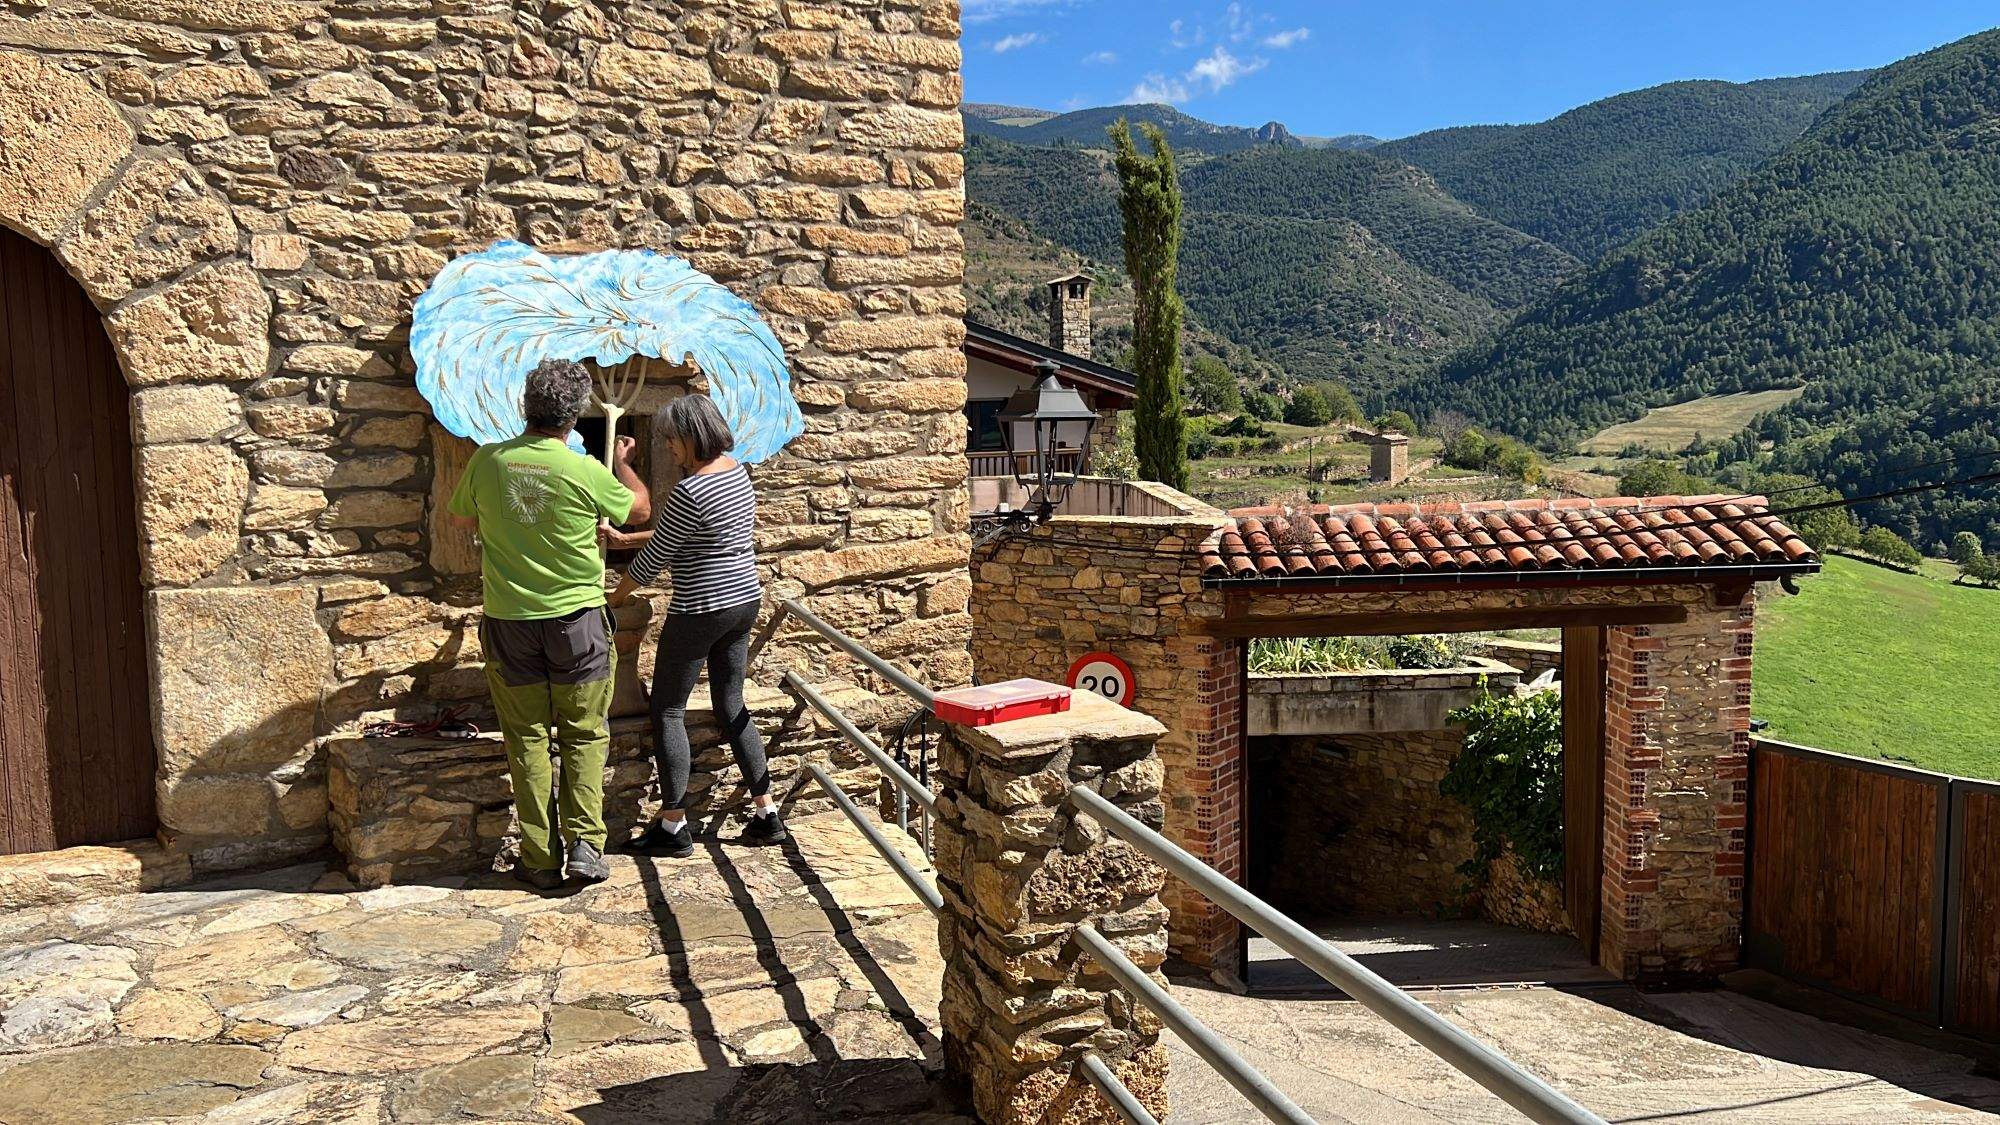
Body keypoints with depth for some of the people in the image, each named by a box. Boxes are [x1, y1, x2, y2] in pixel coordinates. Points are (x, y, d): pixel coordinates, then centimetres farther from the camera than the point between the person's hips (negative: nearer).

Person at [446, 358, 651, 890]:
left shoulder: (486, 461, -5)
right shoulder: (586, 472, -14)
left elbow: (459, 516, 14)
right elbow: (640, 507, 6)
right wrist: (622, 463, 24)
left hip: (509, 621, 2)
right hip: (576, 618, -2)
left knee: (527, 738, 10)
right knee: (584, 735, 12)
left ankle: (540, 859, 13)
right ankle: (585, 843, 5)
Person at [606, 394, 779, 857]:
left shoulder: (689, 492, -21)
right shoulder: (737, 471, 7)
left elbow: (655, 558, -12)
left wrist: (613, 598, 4)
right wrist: (622, 539, 17)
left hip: (700, 611, -9)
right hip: (744, 601, 9)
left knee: (668, 711, 5)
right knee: (731, 707, 16)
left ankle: (673, 827, 10)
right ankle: (766, 814, 18)